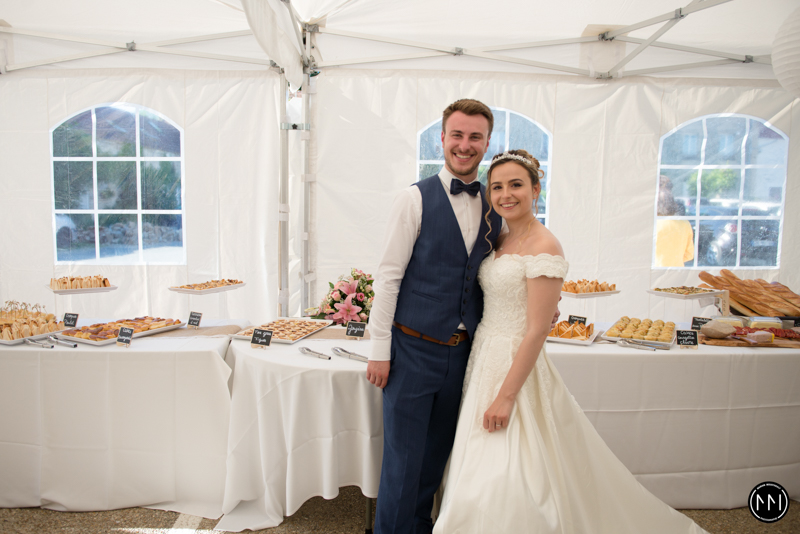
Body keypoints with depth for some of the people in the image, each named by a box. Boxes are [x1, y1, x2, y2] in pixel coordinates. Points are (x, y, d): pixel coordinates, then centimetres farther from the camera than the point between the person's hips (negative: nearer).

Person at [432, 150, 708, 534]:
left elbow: (537, 331, -20)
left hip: (517, 365, -8)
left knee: (508, 481, 1)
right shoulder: (500, 241, 8)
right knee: (484, 478, 19)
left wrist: (506, 396, -20)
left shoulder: (544, 247, -17)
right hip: (485, 357, 8)